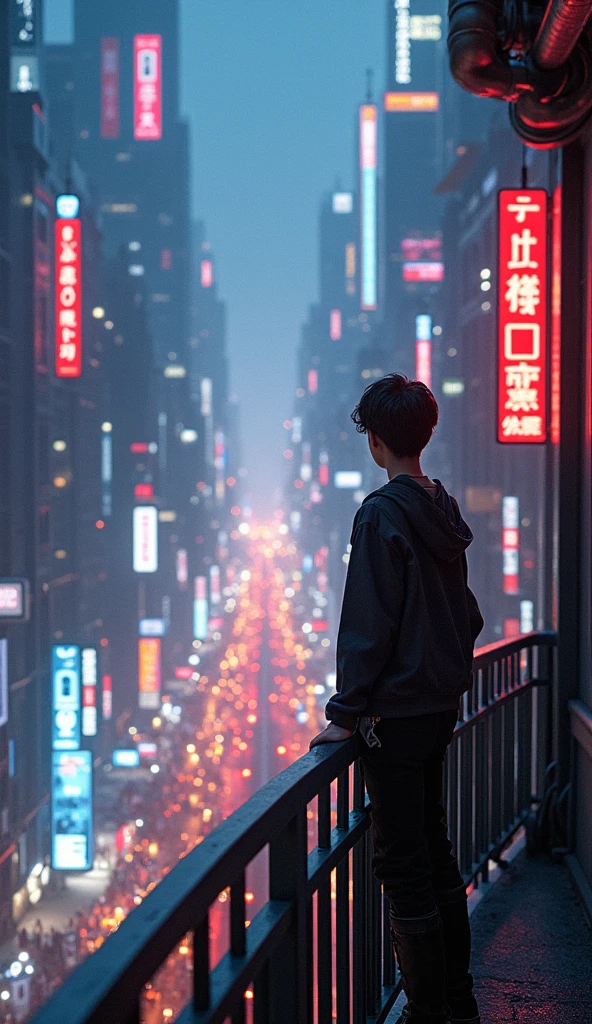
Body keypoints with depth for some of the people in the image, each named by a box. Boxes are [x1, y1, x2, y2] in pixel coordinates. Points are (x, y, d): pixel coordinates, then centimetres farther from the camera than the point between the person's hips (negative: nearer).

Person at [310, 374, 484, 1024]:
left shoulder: (382, 514, -16)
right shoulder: (443, 511, 9)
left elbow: (367, 623, -18)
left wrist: (347, 711, -15)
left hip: (396, 711, -9)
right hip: (442, 704, 9)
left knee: (401, 859, -3)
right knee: (432, 843, 18)